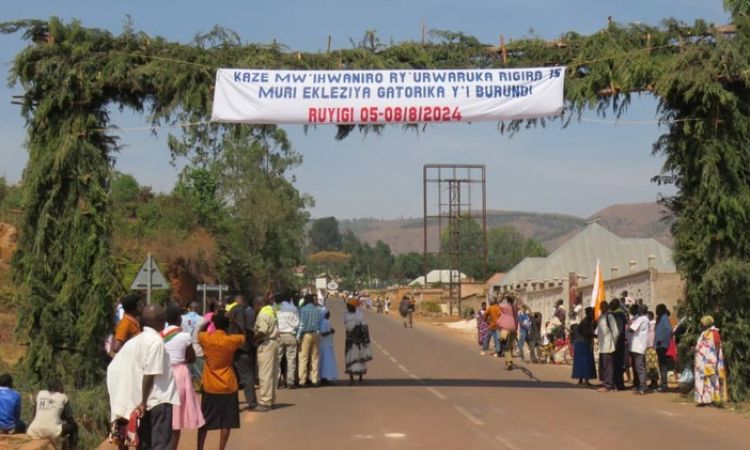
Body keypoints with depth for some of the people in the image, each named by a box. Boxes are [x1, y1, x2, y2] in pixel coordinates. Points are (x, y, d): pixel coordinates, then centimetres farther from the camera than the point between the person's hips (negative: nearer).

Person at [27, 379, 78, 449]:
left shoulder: (40, 394, 15)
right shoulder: (63, 397, 5)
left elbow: (34, 414, 21)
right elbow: (69, 418, 4)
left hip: (34, 433, 4)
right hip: (53, 432, -4)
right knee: (73, 427, 22)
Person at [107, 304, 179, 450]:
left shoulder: (136, 340, 8)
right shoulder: (156, 340, -15)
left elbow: (115, 367, 8)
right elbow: (150, 374, -20)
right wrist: (143, 402, -15)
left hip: (147, 401, 8)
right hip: (158, 401, -8)